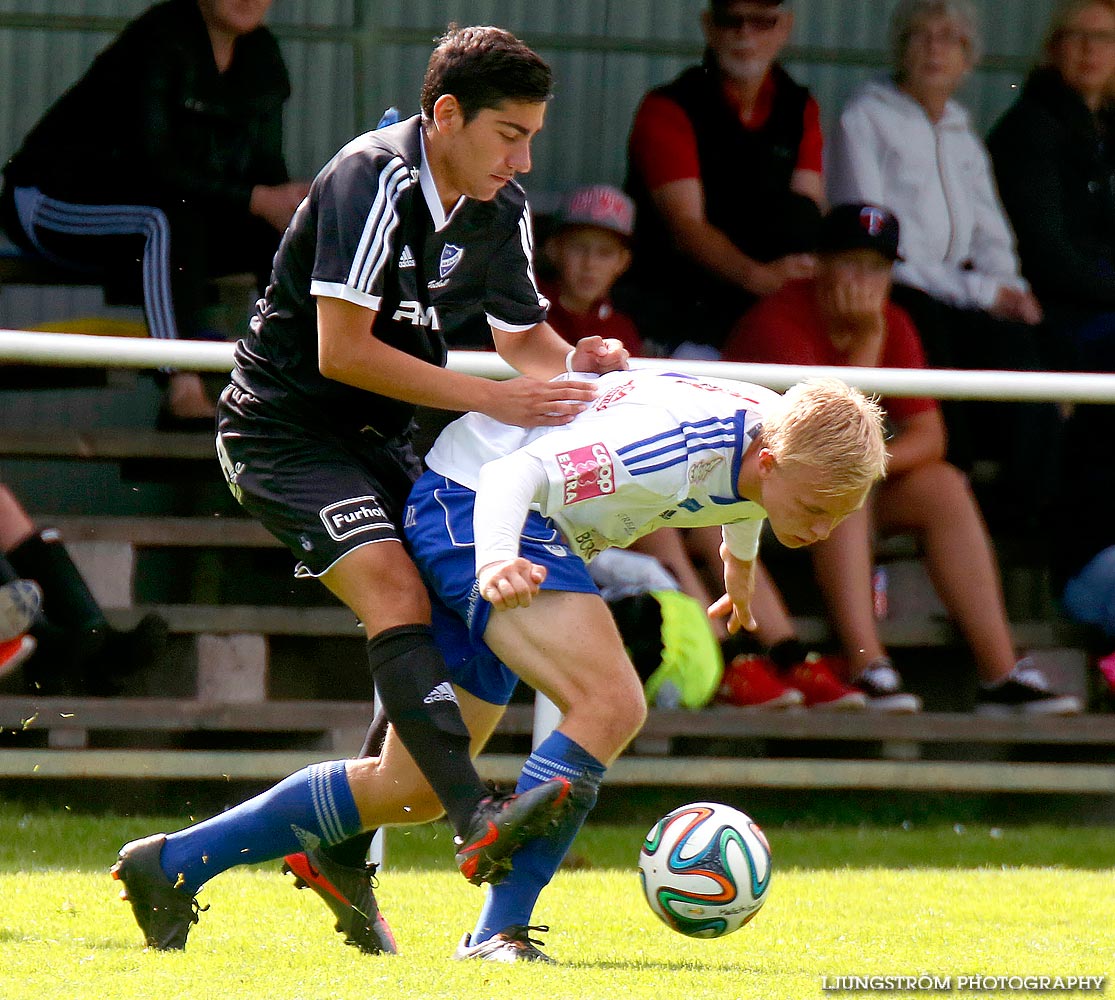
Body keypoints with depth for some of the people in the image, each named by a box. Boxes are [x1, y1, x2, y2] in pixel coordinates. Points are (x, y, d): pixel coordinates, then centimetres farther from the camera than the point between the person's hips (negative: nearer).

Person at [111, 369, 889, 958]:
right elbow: (519, 471, -32)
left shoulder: (780, 438, -6)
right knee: (611, 706, -27)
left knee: (412, 788, 11)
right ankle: (499, 931, -23)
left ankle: (174, 865, 19)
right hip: (474, 506, -9)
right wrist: (495, 562, -51)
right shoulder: (674, 446, -33)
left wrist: (740, 565, 39)